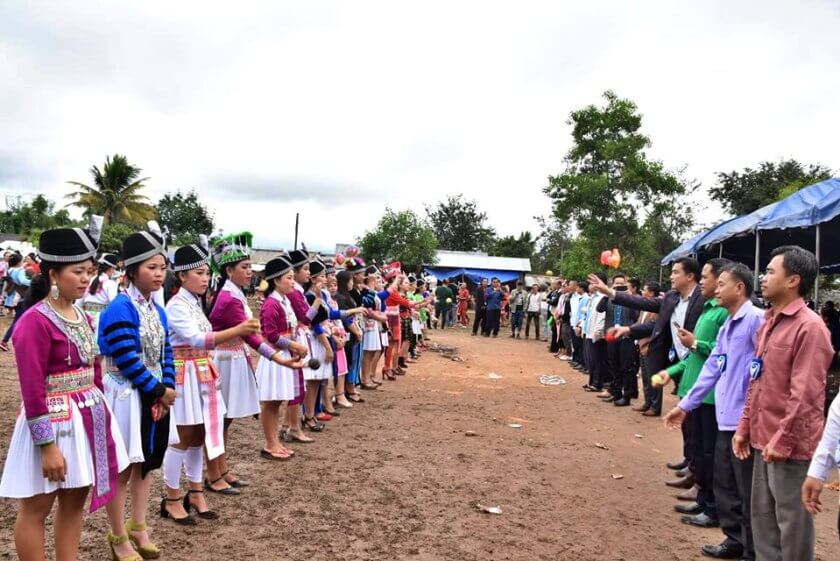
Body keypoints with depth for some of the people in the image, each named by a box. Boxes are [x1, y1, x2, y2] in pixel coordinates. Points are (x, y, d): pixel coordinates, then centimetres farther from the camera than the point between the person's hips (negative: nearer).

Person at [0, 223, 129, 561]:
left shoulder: (82, 317, 8)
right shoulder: (34, 322, -18)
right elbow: (32, 392, -19)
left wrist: (98, 411, 16)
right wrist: (48, 445, -19)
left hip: (88, 417, 8)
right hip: (53, 422, -8)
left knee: (75, 500, 16)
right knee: (36, 508, 8)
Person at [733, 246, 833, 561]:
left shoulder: (809, 326, -15)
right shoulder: (768, 322, 12)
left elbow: (805, 394, -18)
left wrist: (783, 441, -17)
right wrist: (745, 428, 14)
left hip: (790, 447, -8)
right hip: (764, 441, 8)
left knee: (792, 523, 3)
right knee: (762, 518, 17)